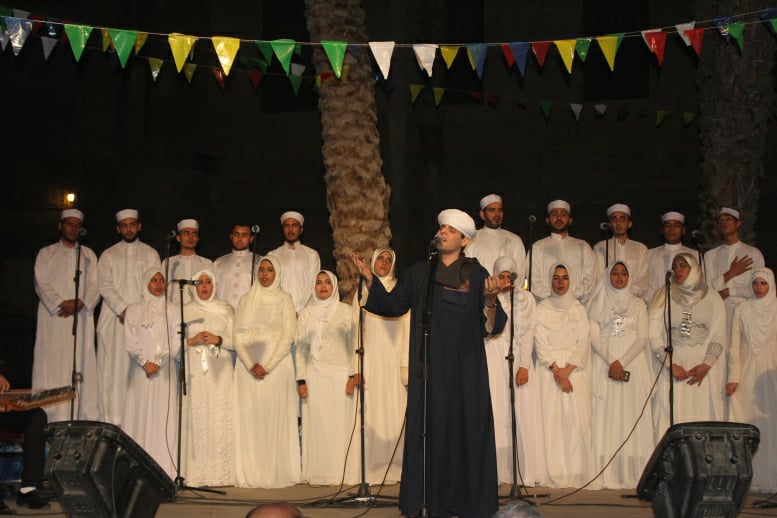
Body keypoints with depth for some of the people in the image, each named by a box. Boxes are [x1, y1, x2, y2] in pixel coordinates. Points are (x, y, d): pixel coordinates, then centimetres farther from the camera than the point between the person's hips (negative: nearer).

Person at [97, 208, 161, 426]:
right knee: (114, 368, -4)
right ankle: (113, 420, -3)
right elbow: (105, 287, 3)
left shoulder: (150, 254, 13)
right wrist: (122, 310, -11)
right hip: (114, 319, 0)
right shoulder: (108, 255, 13)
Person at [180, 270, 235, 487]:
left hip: (220, 372, 0)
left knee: (220, 419, -5)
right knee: (195, 419, -7)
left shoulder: (226, 310, 11)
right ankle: (194, 473, -4)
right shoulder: (184, 311, 11)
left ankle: (220, 472, -2)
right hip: (194, 371, 0)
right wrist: (191, 341, -10)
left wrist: (218, 340, -9)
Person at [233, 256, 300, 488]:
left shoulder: (284, 299, 5)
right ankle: (250, 475, 1)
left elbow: (288, 335, -3)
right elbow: (237, 334, 6)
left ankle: (278, 474, -1)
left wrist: (267, 365, -12)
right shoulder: (246, 300, 12)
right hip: (249, 366, 2)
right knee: (249, 418, -1)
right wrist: (251, 365, -9)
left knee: (276, 417, -4)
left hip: (277, 364, -2)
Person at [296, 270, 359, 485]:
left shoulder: (345, 311, 7)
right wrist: (301, 380, 2)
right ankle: (319, 473, 2)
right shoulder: (306, 314, 10)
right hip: (315, 375, 1)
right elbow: (301, 348, 9)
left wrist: (352, 375, -5)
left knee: (341, 423, -3)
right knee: (317, 424, -2)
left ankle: (342, 472, 2)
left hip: (340, 375, -1)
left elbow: (352, 344, 4)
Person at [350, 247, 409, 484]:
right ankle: (370, 469, -3)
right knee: (371, 410, -4)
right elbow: (357, 330, 7)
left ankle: (395, 468, 0)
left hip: (394, 358, 0)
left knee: (395, 410, -3)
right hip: (370, 358, 0)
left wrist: (406, 365, -7)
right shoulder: (363, 292, 11)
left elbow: (407, 329, 3)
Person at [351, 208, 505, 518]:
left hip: (465, 367, -2)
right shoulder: (419, 273, 11)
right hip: (429, 367, 2)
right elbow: (392, 305, 10)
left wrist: (490, 299, -21)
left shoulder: (476, 274, 3)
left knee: (467, 427, -1)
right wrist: (368, 278, 1)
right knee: (429, 427, 1)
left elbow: (492, 325, -1)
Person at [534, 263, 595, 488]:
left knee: (578, 416, -7)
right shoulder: (542, 309, 6)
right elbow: (540, 343, -1)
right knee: (552, 416, -7)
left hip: (575, 367, 1)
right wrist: (556, 371, -11)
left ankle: (577, 472, -5)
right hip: (550, 367, -1)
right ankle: (556, 473, -7)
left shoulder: (579, 309, 10)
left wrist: (567, 370, -10)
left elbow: (583, 342, 2)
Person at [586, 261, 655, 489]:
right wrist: (611, 361, -13)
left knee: (632, 416, -5)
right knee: (607, 417, -6)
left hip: (633, 364, 1)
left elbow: (642, 338, 4)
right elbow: (594, 336, 1)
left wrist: (622, 362, -10)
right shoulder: (598, 304, 11)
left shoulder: (638, 304, 13)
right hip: (605, 364, -1)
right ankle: (607, 475, -8)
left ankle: (633, 474, -5)